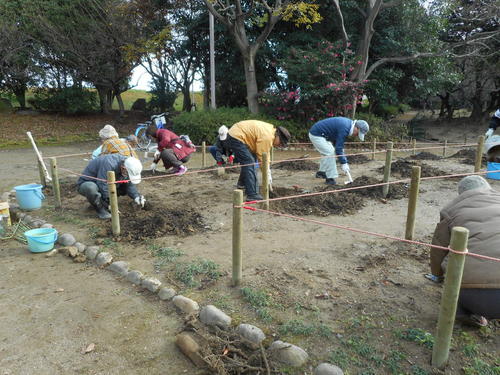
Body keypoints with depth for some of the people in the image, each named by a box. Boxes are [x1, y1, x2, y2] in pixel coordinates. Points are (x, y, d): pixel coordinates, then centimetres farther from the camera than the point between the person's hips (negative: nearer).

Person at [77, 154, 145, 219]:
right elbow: (102, 187, -32)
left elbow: (129, 185, -4)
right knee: (91, 188, -40)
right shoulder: (109, 164, -36)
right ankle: (100, 208, -13)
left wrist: (136, 197, -20)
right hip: (86, 184, -7)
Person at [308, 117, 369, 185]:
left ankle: (321, 172, 29)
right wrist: (343, 164, -14)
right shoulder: (344, 129, -24)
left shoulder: (348, 123, 6)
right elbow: (338, 148, -21)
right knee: (330, 154, -12)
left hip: (317, 133, 10)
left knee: (328, 153, 18)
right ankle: (330, 178, -5)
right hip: (316, 135, -10)